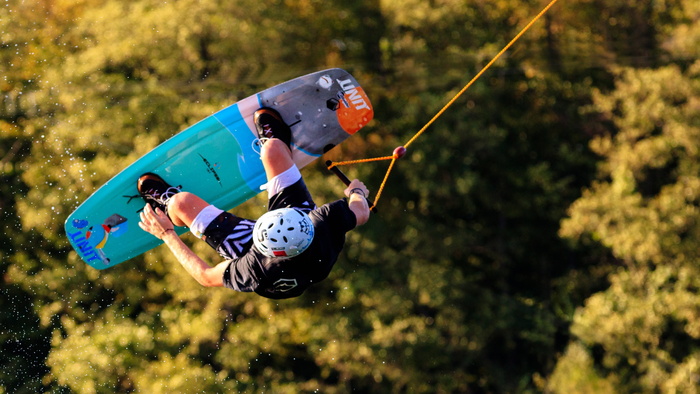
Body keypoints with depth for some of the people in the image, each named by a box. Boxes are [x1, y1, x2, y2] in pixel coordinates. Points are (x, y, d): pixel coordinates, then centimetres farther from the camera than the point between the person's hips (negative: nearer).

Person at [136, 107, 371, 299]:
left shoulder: (259, 272, -45)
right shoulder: (325, 225, -42)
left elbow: (207, 277, -28)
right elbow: (361, 214, -19)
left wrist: (167, 235, -19)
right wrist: (357, 192, 5)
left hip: (246, 248, -3)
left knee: (182, 202, -2)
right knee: (272, 149, 1)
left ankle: (166, 201, 38)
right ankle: (275, 142, 41)